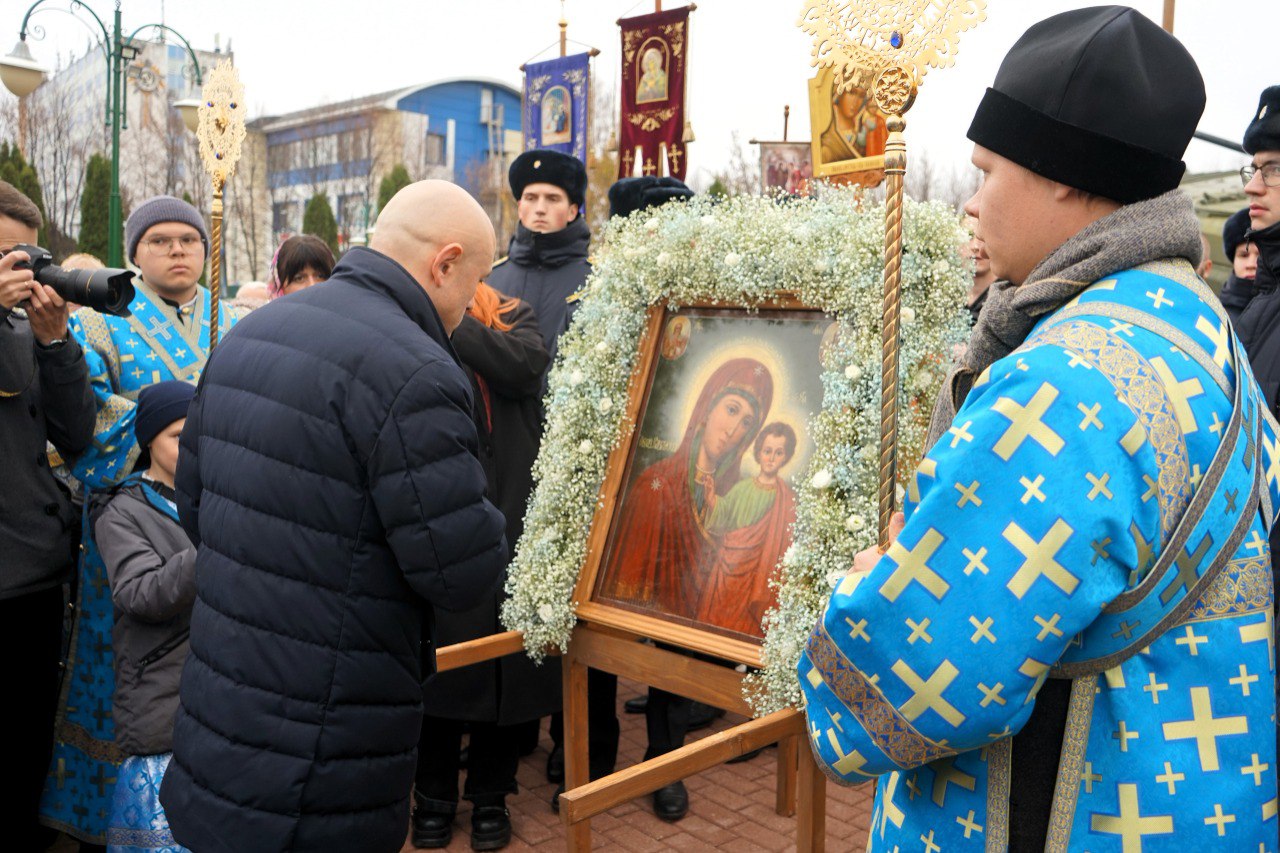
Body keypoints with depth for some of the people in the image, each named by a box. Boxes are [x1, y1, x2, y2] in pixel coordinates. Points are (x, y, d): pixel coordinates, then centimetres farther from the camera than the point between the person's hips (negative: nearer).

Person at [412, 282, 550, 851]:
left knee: (504, 660, 10)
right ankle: (434, 796, 29)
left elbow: (525, 366, -17)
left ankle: (491, 795, 29)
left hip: (509, 524, 0)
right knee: (437, 663, 9)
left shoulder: (509, 316, 6)